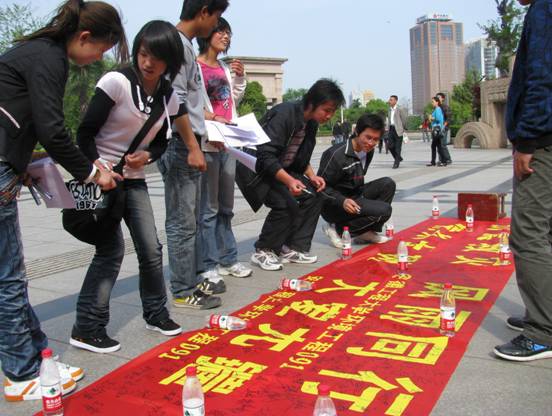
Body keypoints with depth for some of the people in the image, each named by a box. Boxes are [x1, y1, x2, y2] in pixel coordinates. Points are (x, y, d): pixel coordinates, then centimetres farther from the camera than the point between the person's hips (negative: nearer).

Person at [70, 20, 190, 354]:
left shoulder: (169, 98, 1)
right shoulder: (116, 82, -15)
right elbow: (85, 133, -14)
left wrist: (147, 156, -10)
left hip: (135, 180, 6)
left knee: (151, 248, 5)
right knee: (112, 249, -11)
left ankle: (156, 313, 25)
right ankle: (87, 329, 1)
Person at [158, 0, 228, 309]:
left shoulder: (186, 46, 18)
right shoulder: (177, 44, -12)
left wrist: (208, 123, 22)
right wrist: (193, 148, -19)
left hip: (188, 145, 10)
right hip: (180, 146, -10)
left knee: (190, 220, 15)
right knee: (182, 222, -3)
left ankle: (192, 279, 26)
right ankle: (183, 291, 6)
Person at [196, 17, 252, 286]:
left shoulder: (226, 68, 17)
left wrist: (239, 78, 12)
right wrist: (212, 118, -20)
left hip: (228, 143, 8)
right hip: (206, 144, -7)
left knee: (226, 206, 13)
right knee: (208, 208, -4)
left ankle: (228, 259, 22)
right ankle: (208, 265, 4)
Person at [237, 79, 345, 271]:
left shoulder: (311, 123, 1)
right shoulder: (284, 114, -26)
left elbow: (302, 158, 12)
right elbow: (266, 156, -31)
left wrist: (312, 176, -5)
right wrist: (289, 181, -41)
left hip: (282, 169, 9)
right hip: (257, 169, -9)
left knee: (313, 196, -5)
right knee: (286, 203, -25)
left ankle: (293, 248, 3)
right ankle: (263, 252, -6)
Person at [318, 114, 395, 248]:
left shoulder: (368, 151, 2)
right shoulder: (337, 154, -23)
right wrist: (342, 201, -32)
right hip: (334, 205, -8)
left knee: (388, 184, -7)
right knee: (383, 210, -21)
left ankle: (367, 232, 1)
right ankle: (337, 229, -6)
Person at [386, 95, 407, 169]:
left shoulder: (400, 109, -8)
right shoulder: (390, 109, 14)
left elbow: (404, 119, -6)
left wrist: (403, 128, -1)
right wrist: (388, 128, 10)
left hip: (398, 130, -6)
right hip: (391, 129, 7)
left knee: (397, 147, -1)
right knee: (390, 146, 2)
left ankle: (396, 162, 6)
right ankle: (398, 158, 23)